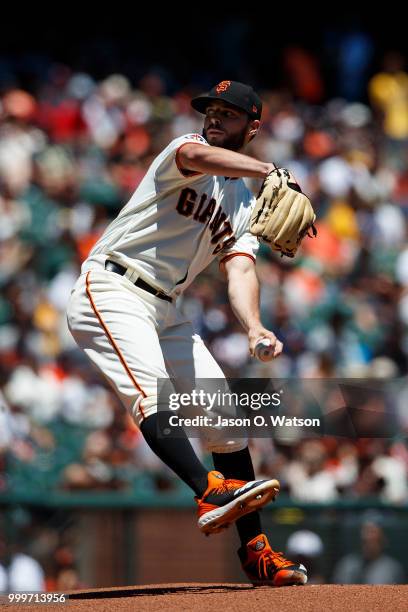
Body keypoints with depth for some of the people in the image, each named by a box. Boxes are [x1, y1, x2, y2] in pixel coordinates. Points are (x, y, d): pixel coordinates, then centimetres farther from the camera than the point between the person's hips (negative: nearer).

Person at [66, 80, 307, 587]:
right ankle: (212, 493, -50)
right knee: (151, 390, -30)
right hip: (110, 292, -7)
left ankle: (255, 550, 8)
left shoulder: (245, 205, 15)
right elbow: (197, 156, -29)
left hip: (165, 312, 7)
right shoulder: (183, 151, -1)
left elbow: (240, 270, -2)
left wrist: (254, 328, -22)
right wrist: (270, 172, -43)